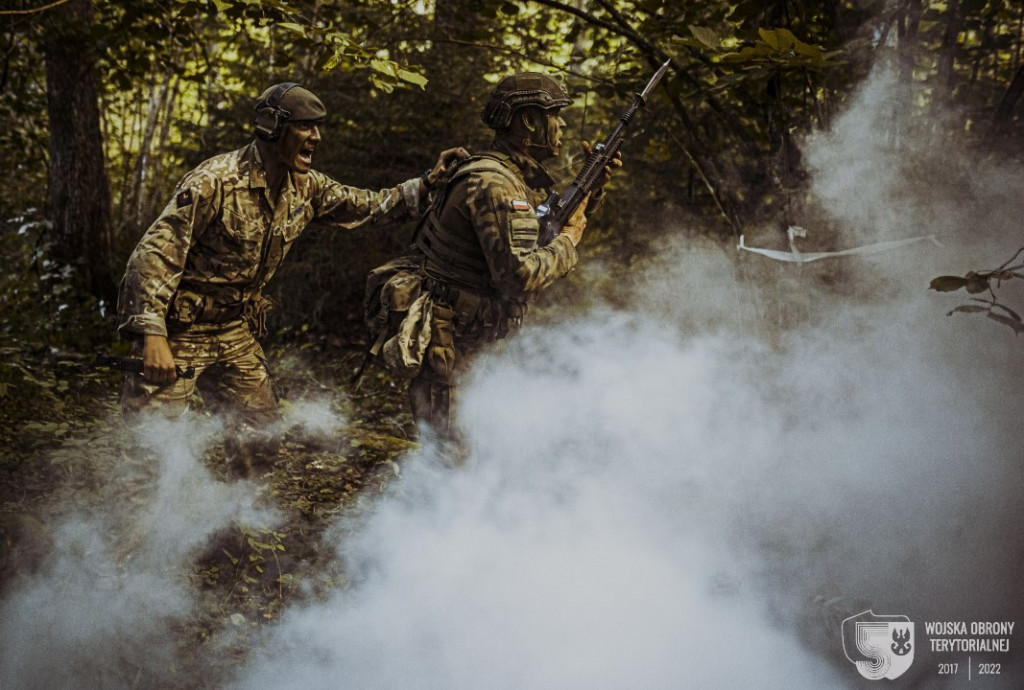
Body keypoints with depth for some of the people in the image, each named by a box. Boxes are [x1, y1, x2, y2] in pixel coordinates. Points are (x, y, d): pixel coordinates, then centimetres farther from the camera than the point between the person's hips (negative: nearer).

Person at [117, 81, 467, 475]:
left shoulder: (307, 189, 0)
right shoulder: (216, 182, -23)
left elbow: (371, 207, 10)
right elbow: (156, 253, -25)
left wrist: (428, 182, -5)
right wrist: (152, 335, -32)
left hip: (235, 326, 7)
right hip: (179, 325, -7)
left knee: (257, 428, 12)